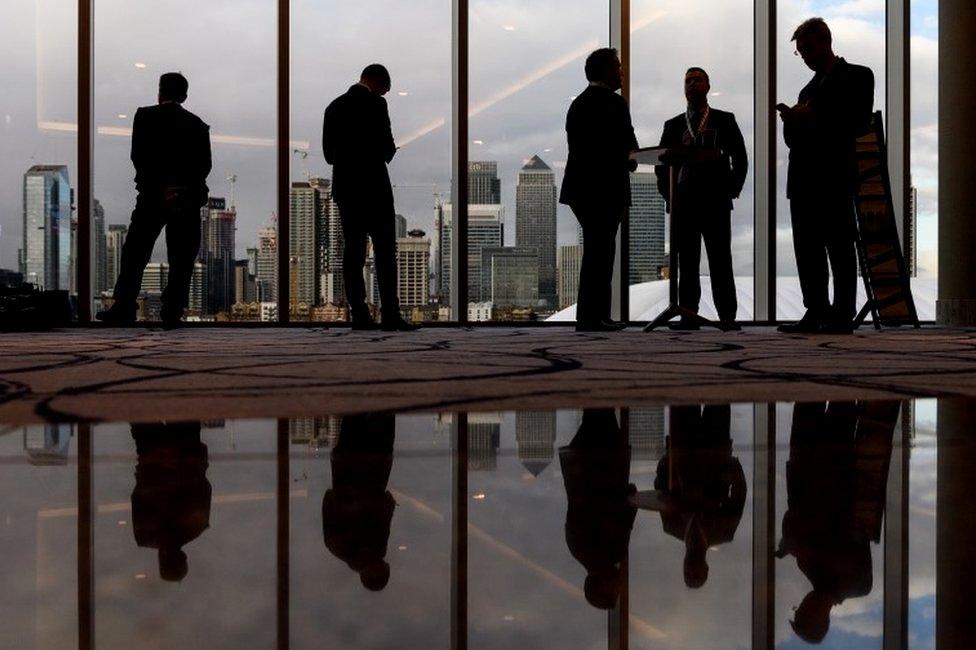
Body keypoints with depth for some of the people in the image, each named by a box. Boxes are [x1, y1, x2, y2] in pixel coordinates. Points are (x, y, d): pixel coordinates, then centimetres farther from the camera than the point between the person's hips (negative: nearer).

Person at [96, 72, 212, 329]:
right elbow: (205, 165, 1)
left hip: (152, 195, -1)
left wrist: (151, 182, 4)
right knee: (181, 258, 4)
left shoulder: (145, 116, 2)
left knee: (135, 253, 6)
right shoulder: (198, 125, 6)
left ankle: (123, 307, 3)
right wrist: (188, 185, 8)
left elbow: (138, 156, -4)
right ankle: (172, 312, 1)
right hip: (188, 199, 1)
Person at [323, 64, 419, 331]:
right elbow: (386, 146, -11)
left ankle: (359, 315, 3)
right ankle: (390, 315, -8)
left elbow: (328, 153, 13)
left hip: (344, 189, 6)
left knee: (353, 252, 5)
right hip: (373, 187, -6)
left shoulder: (334, 106, 12)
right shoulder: (375, 103, -8)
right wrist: (389, 152, 10)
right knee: (385, 252, -4)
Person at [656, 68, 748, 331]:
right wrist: (668, 195, 4)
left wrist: (732, 190, -1)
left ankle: (727, 317, -4)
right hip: (683, 203, 2)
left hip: (716, 201, -2)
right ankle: (688, 316, 2)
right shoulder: (673, 125, 15)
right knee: (686, 263, 0)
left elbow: (740, 158, 7)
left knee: (720, 260, -5)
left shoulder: (724, 120, 9)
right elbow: (661, 164, 15)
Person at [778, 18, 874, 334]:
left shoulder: (856, 76, 4)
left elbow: (860, 123, -9)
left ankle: (842, 316, -3)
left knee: (839, 249, -5)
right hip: (804, 178, 7)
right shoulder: (810, 87, 24)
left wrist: (812, 116, -12)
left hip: (834, 177, -7)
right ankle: (815, 313, 8)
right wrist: (793, 121, 1)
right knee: (807, 249, 4)